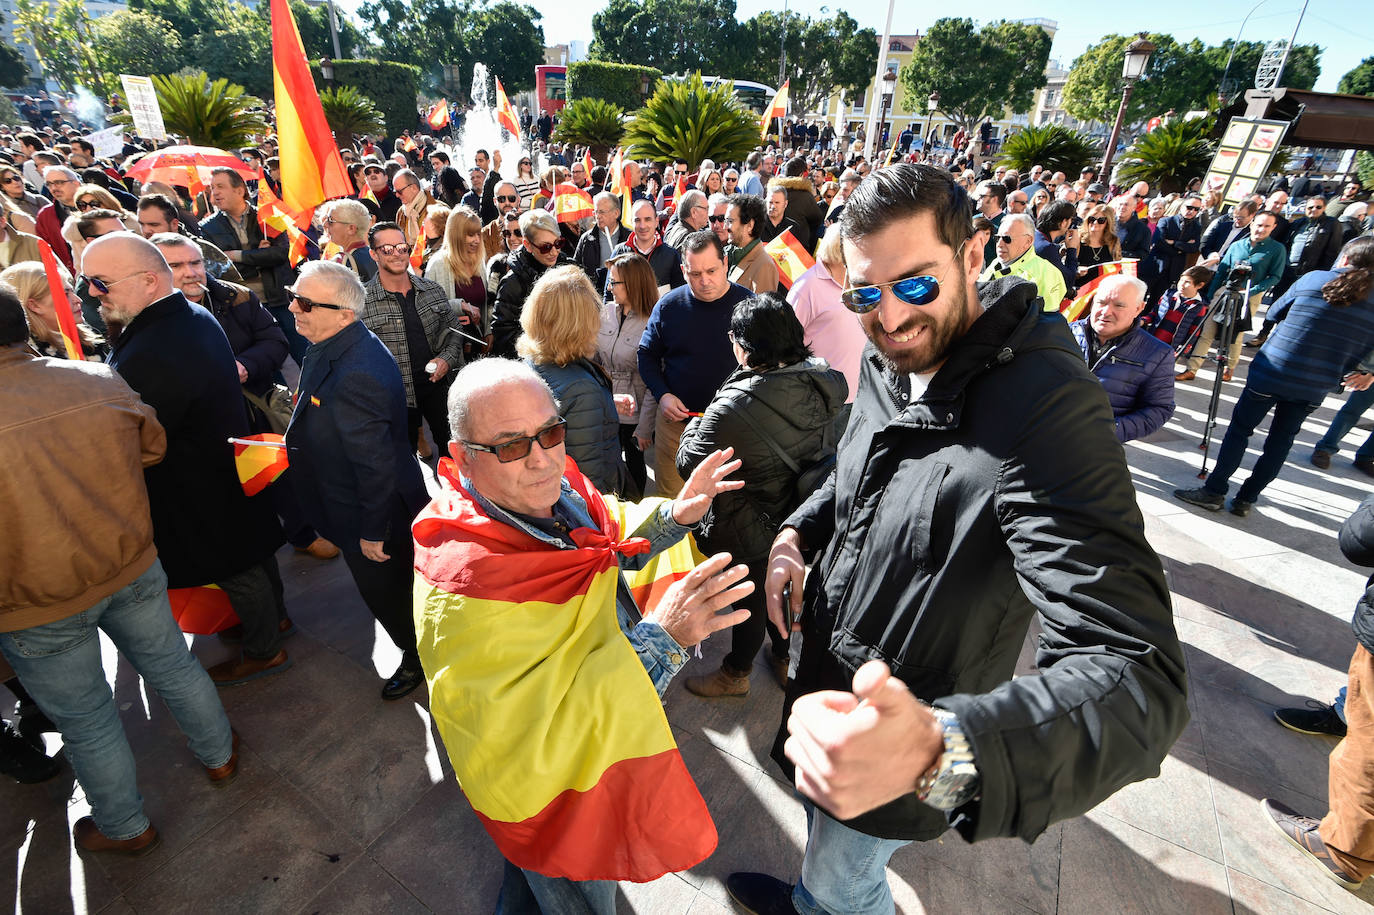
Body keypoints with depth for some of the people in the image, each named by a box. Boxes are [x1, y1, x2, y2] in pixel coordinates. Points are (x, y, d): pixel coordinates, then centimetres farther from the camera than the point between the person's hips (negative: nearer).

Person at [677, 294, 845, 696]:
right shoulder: (823, 384, -13)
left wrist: (692, 426, 1)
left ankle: (735, 673, 43)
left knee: (750, 600, 17)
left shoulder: (733, 409, -32)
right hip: (802, 522, 6)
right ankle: (784, 658, 53)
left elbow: (689, 464, -21)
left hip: (753, 533, -6)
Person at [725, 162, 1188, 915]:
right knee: (824, 835, 35)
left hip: (915, 723, -7)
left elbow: (1141, 677, -39)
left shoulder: (1046, 409, -34)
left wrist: (941, 751, -55)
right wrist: (799, 530, -6)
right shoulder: (891, 366, -6)